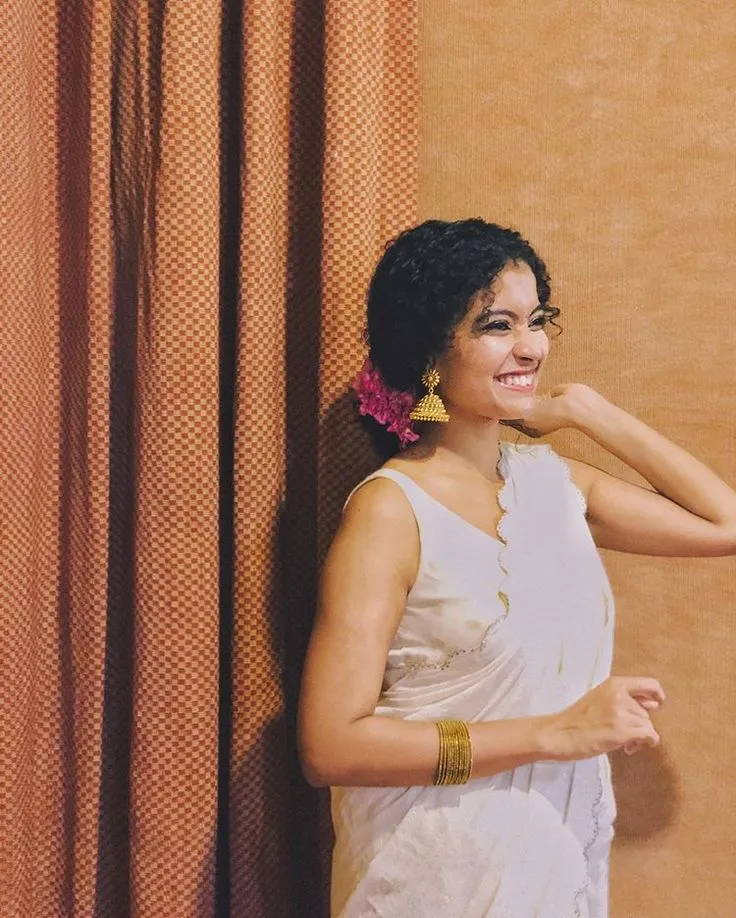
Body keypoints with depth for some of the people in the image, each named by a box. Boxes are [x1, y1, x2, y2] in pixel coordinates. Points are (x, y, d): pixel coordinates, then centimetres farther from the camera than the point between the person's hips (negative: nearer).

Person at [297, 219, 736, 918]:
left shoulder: (551, 481, 1)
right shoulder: (391, 509, -18)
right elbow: (330, 746, -23)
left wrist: (585, 409, -1)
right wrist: (556, 732, -23)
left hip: (566, 860, 6)